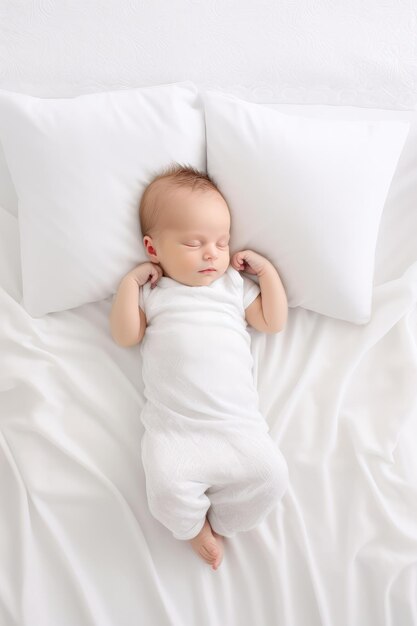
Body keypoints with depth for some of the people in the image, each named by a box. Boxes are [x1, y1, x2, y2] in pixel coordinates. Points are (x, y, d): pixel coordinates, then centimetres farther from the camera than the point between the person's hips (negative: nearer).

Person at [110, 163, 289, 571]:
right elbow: (125, 336, 4)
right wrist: (130, 280, 0)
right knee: (167, 486, -24)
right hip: (173, 426, -1)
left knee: (270, 475, -18)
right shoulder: (152, 291, 14)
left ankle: (214, 520, 7)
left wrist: (266, 269, 11)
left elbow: (273, 322, 15)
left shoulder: (234, 284, 19)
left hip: (238, 422, 2)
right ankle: (194, 525, 11)